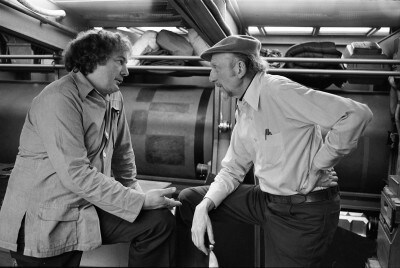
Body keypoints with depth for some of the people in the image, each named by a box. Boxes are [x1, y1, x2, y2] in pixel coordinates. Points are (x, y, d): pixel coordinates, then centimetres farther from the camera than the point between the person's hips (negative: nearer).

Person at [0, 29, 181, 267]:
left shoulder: (113, 97, 5)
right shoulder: (59, 100, -20)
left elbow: (123, 153, 12)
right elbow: (76, 175, -26)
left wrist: (134, 192, 1)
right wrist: (140, 201, -24)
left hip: (90, 207, 7)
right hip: (45, 221, -7)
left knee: (160, 219, -3)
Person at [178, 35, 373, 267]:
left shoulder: (277, 91, -21)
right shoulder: (243, 110, 8)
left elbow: (356, 114, -28)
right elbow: (233, 169, 10)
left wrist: (318, 163, -18)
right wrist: (205, 206, -6)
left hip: (303, 212, -8)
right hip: (266, 200, 8)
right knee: (188, 200, 7)